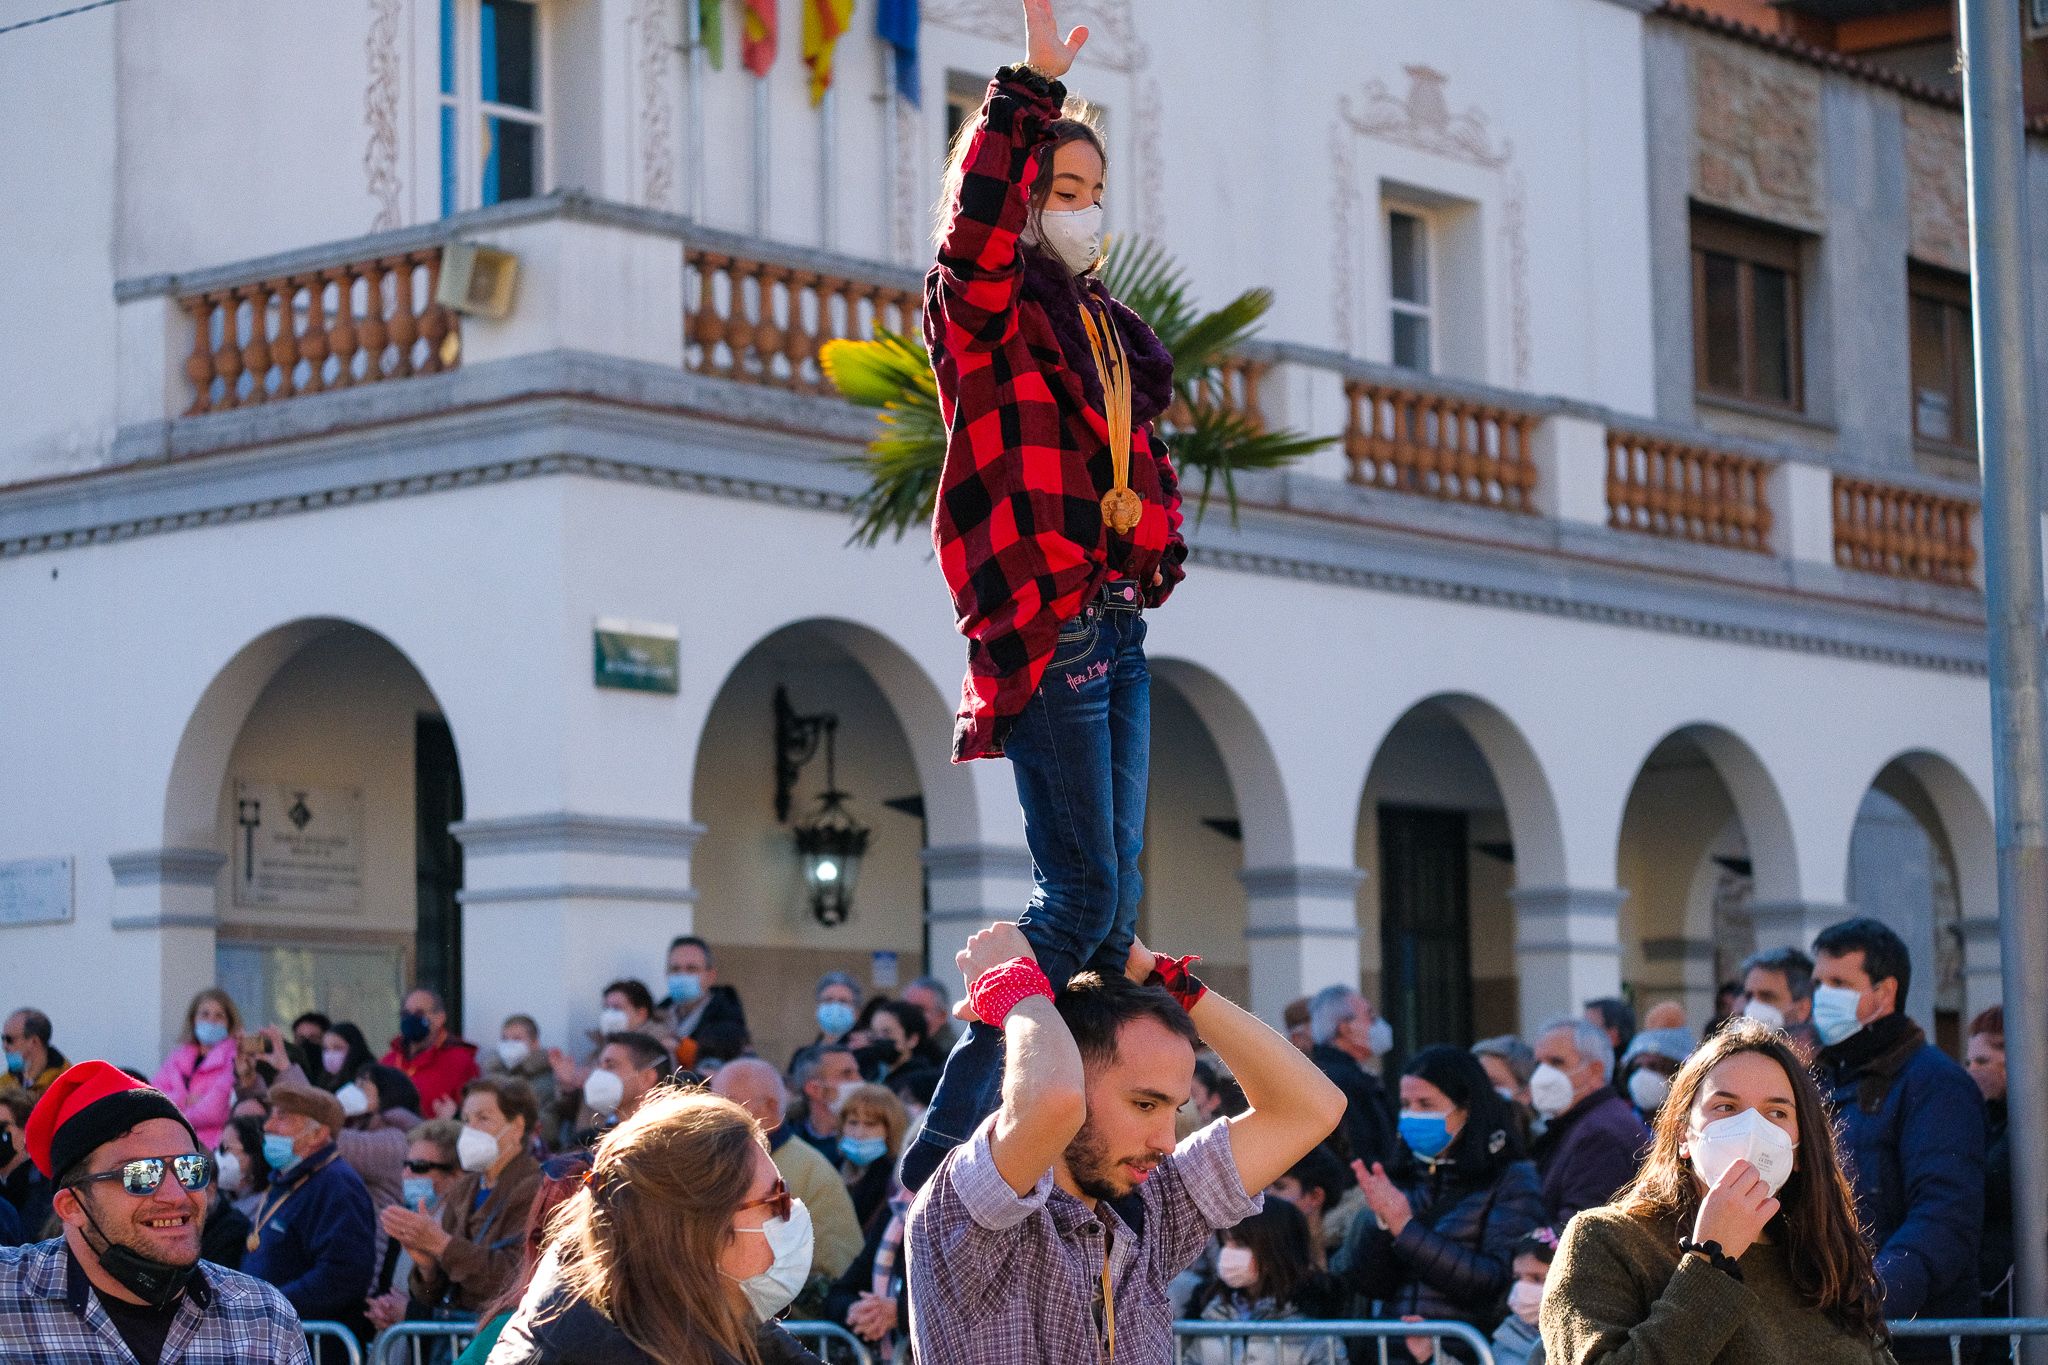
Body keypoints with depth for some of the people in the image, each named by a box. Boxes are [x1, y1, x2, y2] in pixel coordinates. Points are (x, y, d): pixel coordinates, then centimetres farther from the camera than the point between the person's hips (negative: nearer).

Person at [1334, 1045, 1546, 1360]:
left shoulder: (1513, 1179, 2)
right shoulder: (1402, 1177, 13)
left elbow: (1498, 1283, -9)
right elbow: (1370, 1286, 10)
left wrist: (1406, 1229, -10)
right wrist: (1382, 1224, -8)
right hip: (1395, 1352, 4)